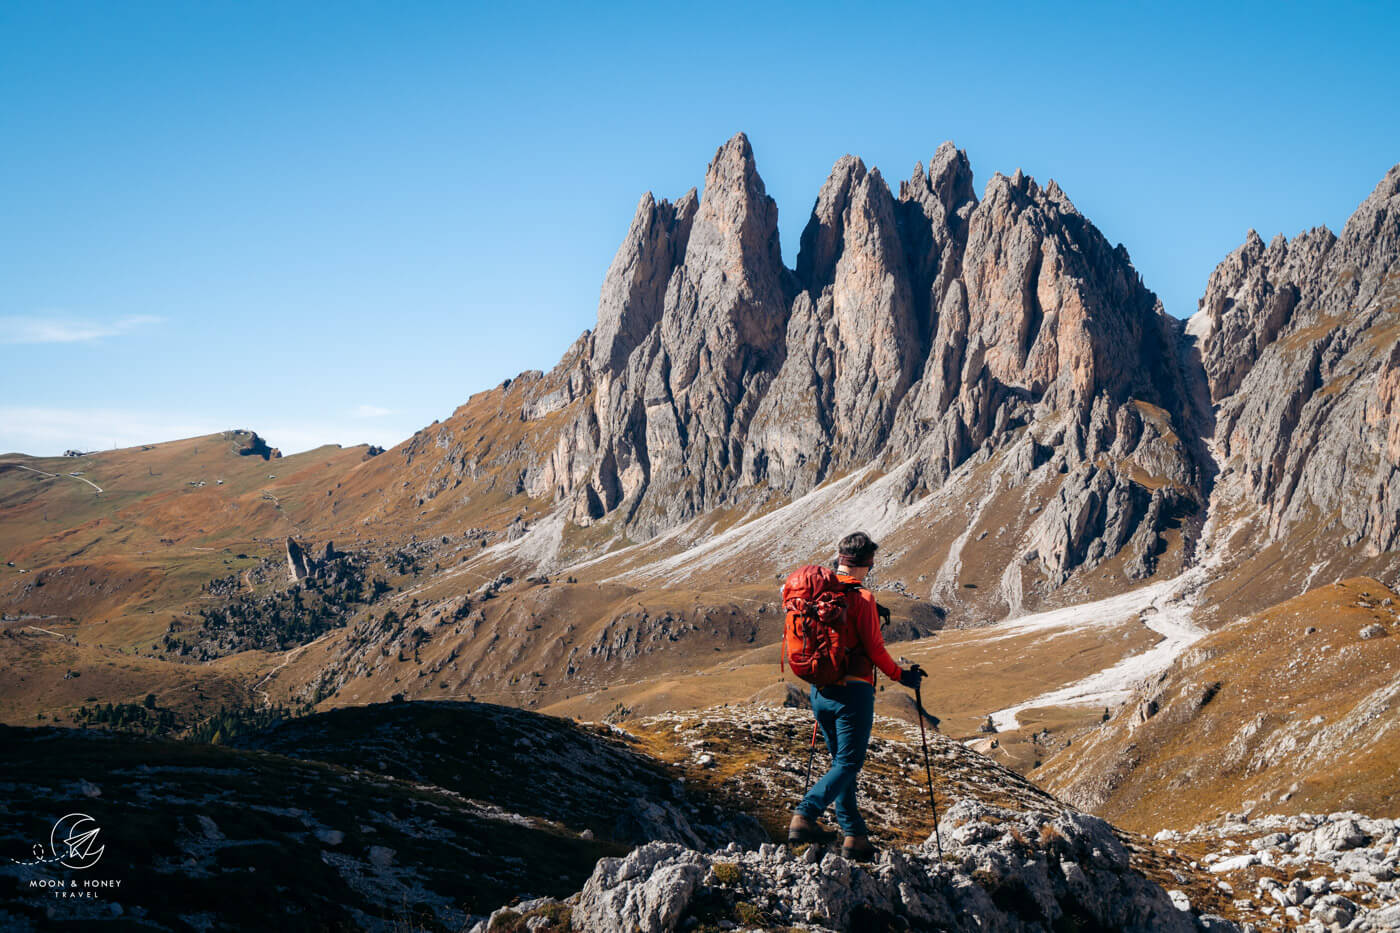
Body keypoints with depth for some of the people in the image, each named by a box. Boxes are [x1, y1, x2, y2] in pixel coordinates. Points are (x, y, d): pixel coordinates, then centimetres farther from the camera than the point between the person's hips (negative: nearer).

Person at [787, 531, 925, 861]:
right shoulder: (862, 598, -14)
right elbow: (874, 649, -13)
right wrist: (901, 676, 2)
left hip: (820, 690, 7)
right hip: (853, 690, -7)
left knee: (842, 762, 15)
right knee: (848, 763, -1)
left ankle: (854, 835, 15)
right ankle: (804, 816, -17)